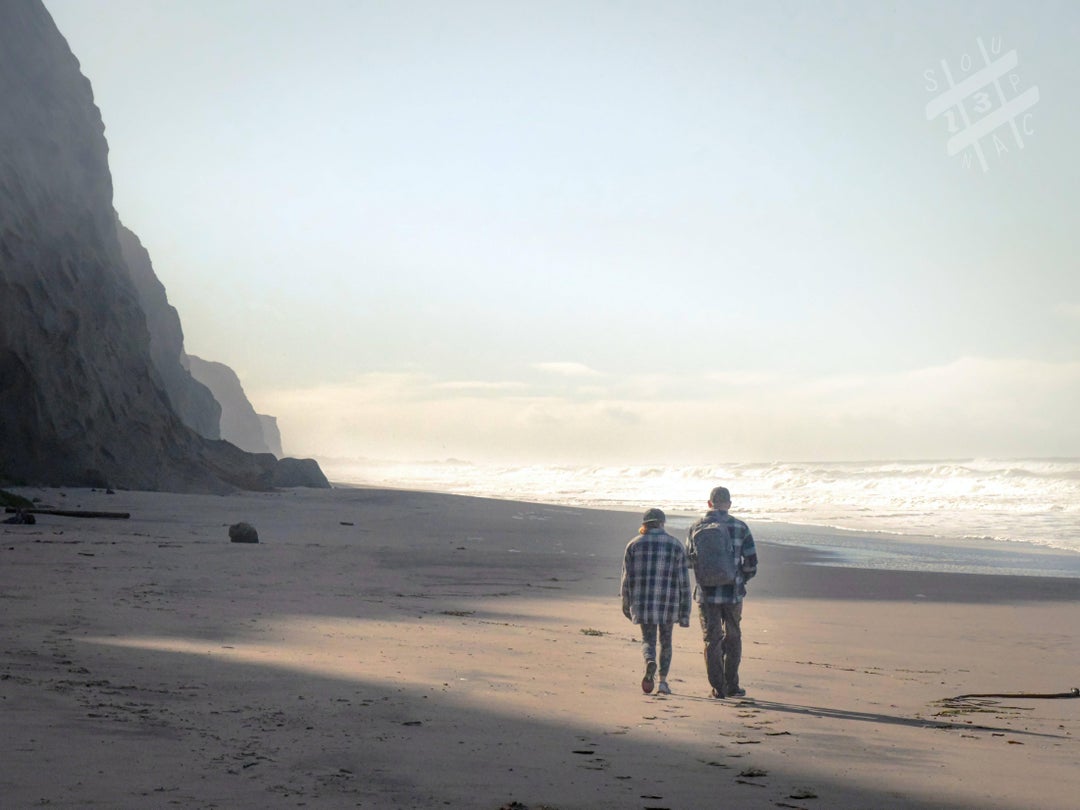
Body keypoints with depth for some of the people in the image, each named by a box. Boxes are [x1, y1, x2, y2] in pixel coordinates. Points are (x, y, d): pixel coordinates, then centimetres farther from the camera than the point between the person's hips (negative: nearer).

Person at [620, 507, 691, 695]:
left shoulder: (634, 544, 4)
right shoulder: (676, 546, 2)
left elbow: (627, 578, 4)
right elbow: (683, 581, 0)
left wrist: (626, 604, 16)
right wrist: (685, 612, 3)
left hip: (643, 602, 0)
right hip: (668, 602, 0)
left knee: (648, 640, 7)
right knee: (665, 640, 17)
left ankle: (650, 663, -26)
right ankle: (663, 681, 13)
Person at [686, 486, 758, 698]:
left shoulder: (696, 528, -1)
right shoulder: (740, 528, -4)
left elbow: (690, 559, 11)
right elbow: (751, 561, -3)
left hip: (706, 593, 0)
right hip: (732, 593, 0)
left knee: (712, 640, 7)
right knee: (733, 639, 14)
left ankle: (718, 687, 5)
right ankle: (731, 685, 14)